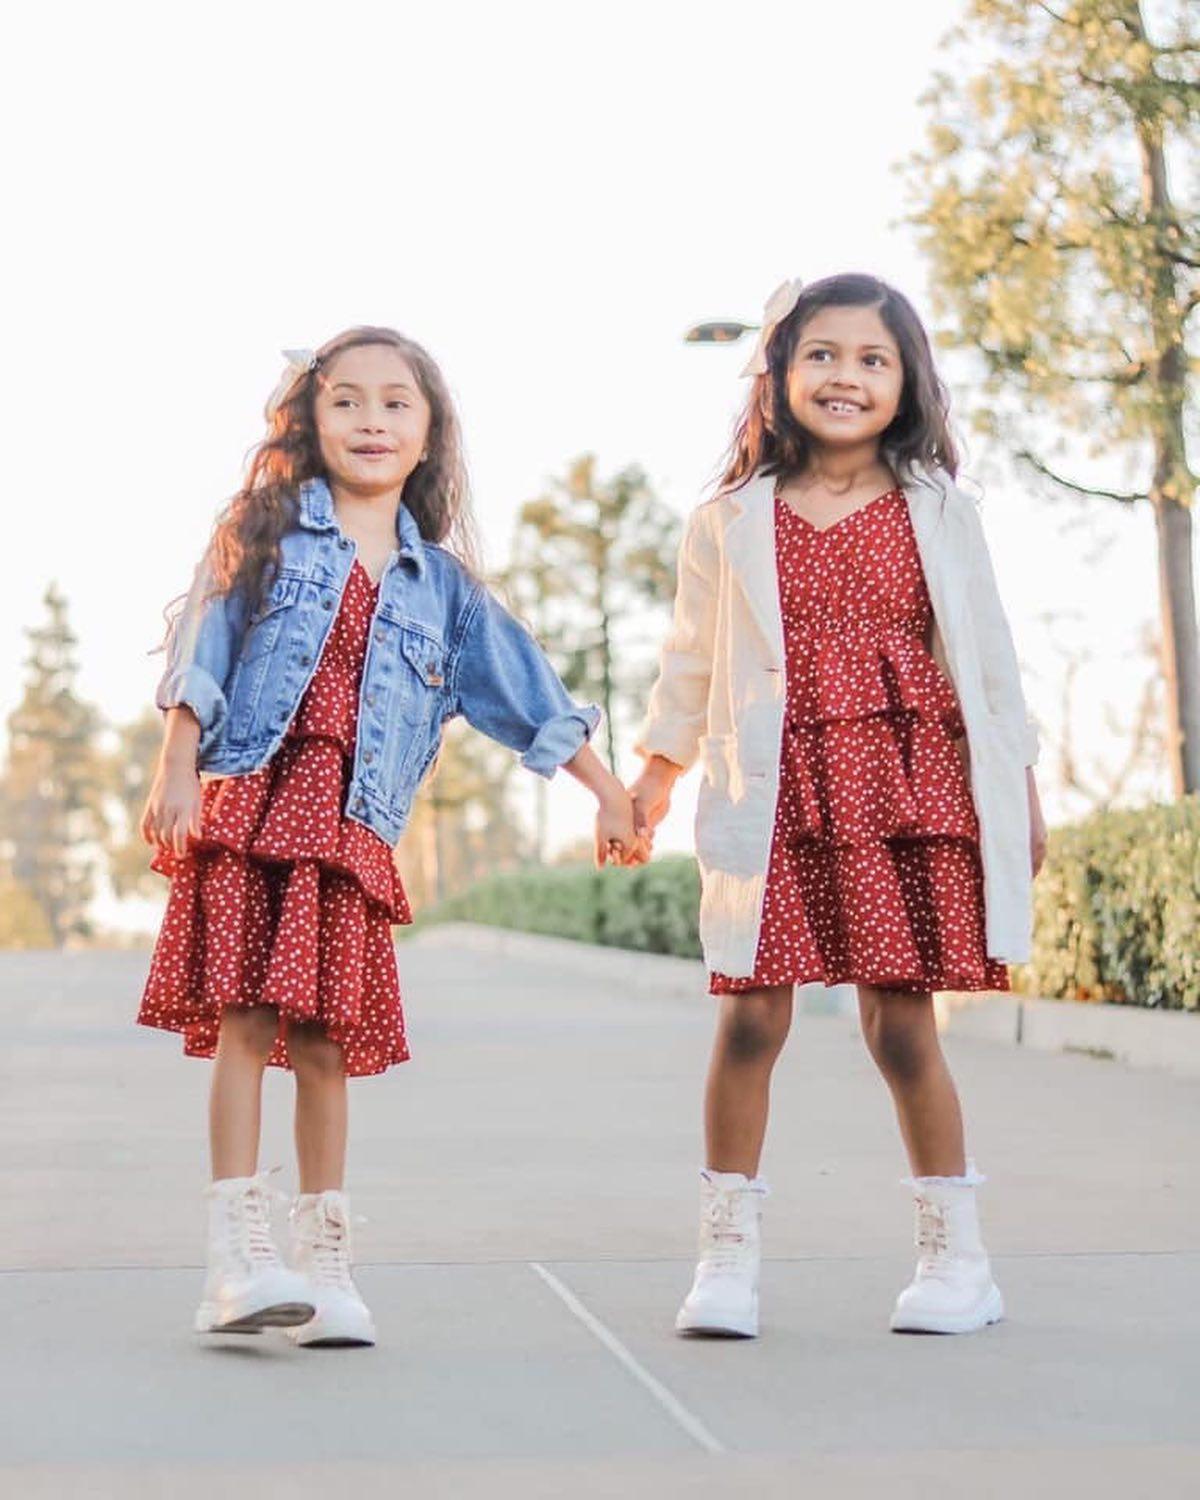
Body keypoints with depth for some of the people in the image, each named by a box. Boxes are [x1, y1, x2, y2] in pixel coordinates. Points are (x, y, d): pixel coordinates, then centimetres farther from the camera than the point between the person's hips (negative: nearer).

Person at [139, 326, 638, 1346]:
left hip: (349, 828, 2)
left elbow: (524, 693, 17)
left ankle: (322, 1263, 12)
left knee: (325, 1042, 3)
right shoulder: (266, 532, 8)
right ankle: (237, 1260, -8)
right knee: (245, 1027, -9)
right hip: (247, 802, -2)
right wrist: (176, 772, -8)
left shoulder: (440, 582, 15)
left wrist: (611, 793, 17)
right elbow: (202, 658, 2)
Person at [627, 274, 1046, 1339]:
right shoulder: (732, 524, 7)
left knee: (900, 1019, 1)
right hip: (781, 792, 1)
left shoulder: (939, 513, 7)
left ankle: (956, 1253, 15)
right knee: (750, 1020, -3)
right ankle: (729, 1255, 8)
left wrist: (1021, 789, 9)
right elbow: (692, 662, 12)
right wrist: (652, 778, 8)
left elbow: (984, 656, 10)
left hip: (911, 782, 0)